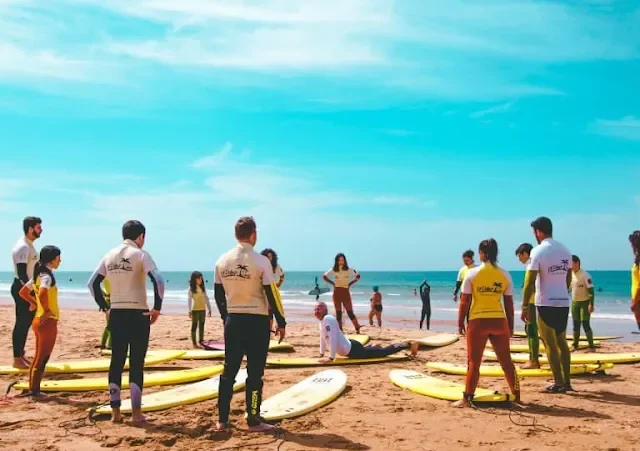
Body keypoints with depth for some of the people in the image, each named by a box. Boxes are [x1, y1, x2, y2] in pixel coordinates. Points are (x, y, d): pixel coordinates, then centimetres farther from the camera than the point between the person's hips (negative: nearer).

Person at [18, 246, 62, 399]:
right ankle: (35, 390, 5)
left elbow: (23, 292, 18)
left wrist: (34, 303, 12)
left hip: (39, 320, 9)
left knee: (38, 357, 17)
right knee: (42, 358, -1)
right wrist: (47, 310, -21)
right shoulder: (47, 276, -18)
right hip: (48, 321, -9)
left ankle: (32, 388, 24)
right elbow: (42, 294, -35)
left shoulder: (39, 275, 10)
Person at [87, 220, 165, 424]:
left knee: (117, 361, 10)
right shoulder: (140, 254, -7)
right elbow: (159, 281, -20)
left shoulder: (110, 255, 8)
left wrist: (104, 308, 13)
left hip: (116, 314, 5)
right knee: (136, 363, 0)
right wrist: (157, 308, -11)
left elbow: (92, 283, 9)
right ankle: (136, 412, 4)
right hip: (138, 314, -5)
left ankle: (115, 411, 14)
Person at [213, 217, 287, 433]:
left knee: (229, 370, 11)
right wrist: (281, 322, -1)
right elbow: (272, 294, -11)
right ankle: (253, 421, 8)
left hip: (233, 320, 5)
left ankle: (222, 419, 15)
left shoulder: (222, 260, 3)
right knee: (255, 372, 3)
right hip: (256, 321, -5)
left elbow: (218, 294, 9)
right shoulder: (261, 261, -12)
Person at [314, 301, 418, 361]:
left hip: (353, 350, -9)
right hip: (350, 348, 9)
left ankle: (409, 344, 13)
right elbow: (323, 338, 22)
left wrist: (331, 357, -31)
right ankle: (373, 347, 59)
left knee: (383, 352, 3)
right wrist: (322, 354, 22)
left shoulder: (328, 319, -23)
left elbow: (333, 338, -31)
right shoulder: (322, 321, 7)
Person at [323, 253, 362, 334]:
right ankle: (340, 331, 7)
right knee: (338, 313, 3)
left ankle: (357, 329, 0)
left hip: (345, 292, -1)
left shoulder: (349, 270, 0)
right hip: (337, 293, 1)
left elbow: (358, 276, 10)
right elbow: (324, 276, 13)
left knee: (350, 312, -5)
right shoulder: (333, 270, 2)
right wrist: (332, 283, 5)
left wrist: (350, 283, 2)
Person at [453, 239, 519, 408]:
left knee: (474, 361, 2)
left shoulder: (472, 273, -5)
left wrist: (460, 323, 4)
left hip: (478, 321, -3)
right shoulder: (505, 275, 3)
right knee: (506, 360, 14)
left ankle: (467, 398, 1)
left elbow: (465, 301, -5)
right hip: (499, 321, 3)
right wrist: (511, 326, 16)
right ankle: (516, 394, 23)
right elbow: (509, 303, 7)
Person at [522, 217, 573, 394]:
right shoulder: (565, 250, 8)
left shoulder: (538, 251, -12)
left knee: (550, 344, 0)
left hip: (546, 303, -6)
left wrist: (524, 308, -10)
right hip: (564, 302, 6)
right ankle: (566, 381, 17)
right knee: (562, 342, 15)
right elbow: (568, 278, 15)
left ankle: (558, 383, 1)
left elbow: (529, 282, -14)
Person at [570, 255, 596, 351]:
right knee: (576, 325, 10)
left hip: (584, 302, -6)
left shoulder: (585, 275, -16)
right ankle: (575, 345, 16)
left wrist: (591, 304, -24)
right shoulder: (570, 274, 4)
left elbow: (591, 290, -18)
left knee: (585, 324, -9)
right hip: (574, 302, 7)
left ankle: (591, 346, -1)